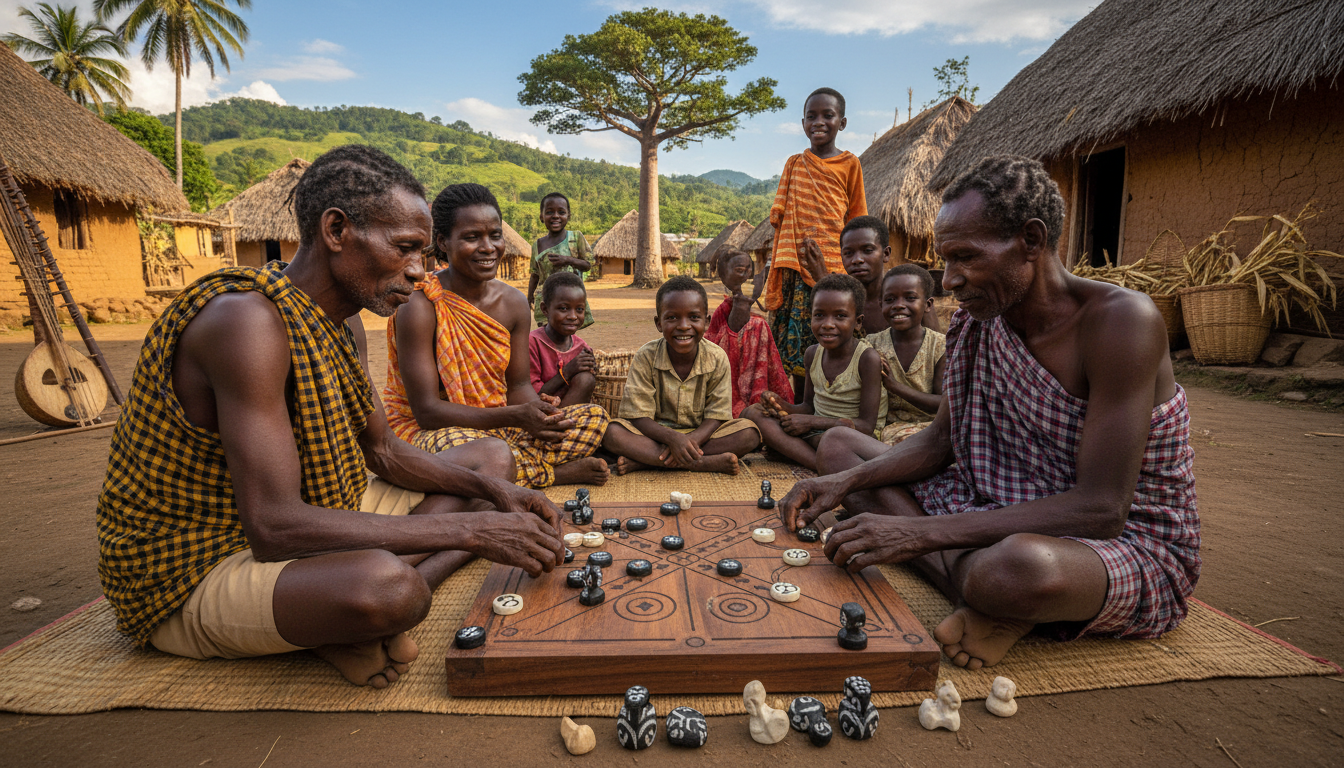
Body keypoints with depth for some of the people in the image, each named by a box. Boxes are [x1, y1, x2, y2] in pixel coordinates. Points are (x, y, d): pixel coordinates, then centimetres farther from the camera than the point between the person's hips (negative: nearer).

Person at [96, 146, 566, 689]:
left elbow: (384, 453, 10)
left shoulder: (344, 320, 3)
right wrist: (468, 530, -32)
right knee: (384, 585, -43)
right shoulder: (247, 319, -27)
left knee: (493, 458, 10)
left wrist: (491, 490, -6)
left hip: (305, 520, 10)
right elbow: (274, 527, -34)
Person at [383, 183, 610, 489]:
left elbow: (518, 385, 4)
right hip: (425, 431, -5)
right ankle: (555, 472, -14)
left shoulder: (514, 302, -1)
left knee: (594, 416, -5)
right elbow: (426, 411, -21)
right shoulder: (420, 307, -18)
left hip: (496, 427, 6)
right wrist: (515, 416, -31)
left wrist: (539, 411, -21)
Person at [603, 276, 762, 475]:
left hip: (700, 435, 2)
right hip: (658, 434, -1)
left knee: (749, 432, -25)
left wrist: (691, 440, -30)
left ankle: (643, 461, -28)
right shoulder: (645, 357, -12)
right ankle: (709, 463, -31)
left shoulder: (717, 359, -9)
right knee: (612, 432, -30)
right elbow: (638, 416, -15)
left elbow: (717, 416, -9)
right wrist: (672, 438, -34)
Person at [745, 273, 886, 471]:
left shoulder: (868, 358, -15)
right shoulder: (813, 353, 5)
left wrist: (811, 422, -19)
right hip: (816, 430, 8)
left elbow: (867, 425, -17)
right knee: (753, 412, -12)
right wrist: (786, 407, -9)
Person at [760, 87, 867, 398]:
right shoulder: (794, 164, 13)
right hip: (794, 266, 3)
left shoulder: (850, 164, 6)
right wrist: (771, 263, 6)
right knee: (794, 345, 4)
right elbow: (780, 218, 12)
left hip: (832, 267, -2)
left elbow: (856, 221, 6)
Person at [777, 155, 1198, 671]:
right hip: (1006, 518, 8)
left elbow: (1100, 510, -28)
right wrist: (847, 482, -11)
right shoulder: (981, 317, -2)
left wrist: (921, 532, -33)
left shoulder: (1120, 320, -23)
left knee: (1020, 565, -46)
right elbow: (941, 441, 7)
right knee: (839, 445, 3)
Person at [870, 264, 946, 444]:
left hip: (929, 427, -1)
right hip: (887, 427, 2)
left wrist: (895, 385, -17)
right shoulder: (873, 345, 2)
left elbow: (945, 404, -8)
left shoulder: (942, 346, -1)